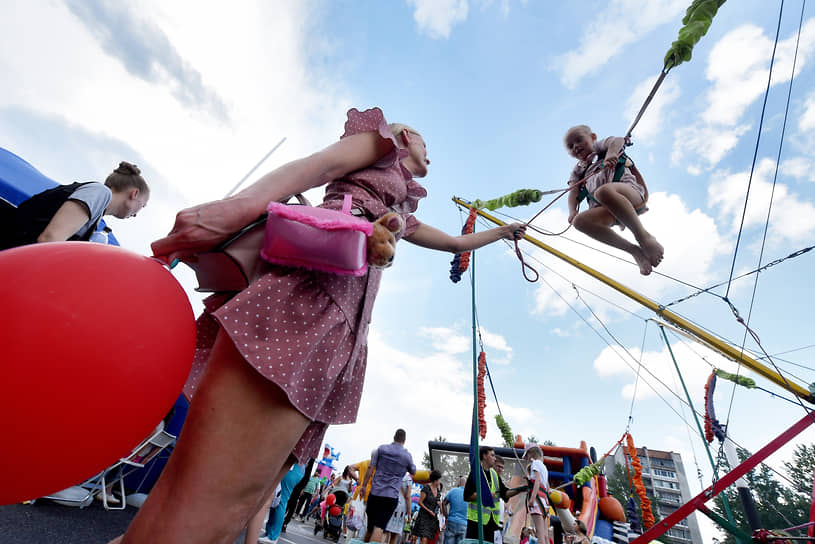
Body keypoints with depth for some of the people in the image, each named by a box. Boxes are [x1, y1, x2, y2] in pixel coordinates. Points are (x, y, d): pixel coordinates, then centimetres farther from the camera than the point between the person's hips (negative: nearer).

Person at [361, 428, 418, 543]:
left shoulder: (381, 448, 2)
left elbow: (370, 468, 0)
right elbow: (413, 471, 17)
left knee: (370, 526, 17)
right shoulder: (407, 455, -1)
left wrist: (364, 485, 6)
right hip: (391, 495, -2)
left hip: (375, 492, 2)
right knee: (379, 527, -2)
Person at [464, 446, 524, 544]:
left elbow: (504, 493, 11)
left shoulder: (494, 474, 14)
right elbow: (466, 496, -15)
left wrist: (519, 490, -3)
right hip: (477, 518, -7)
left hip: (491, 520, 7)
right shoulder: (476, 472, -10)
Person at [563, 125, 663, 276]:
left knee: (603, 191, -39)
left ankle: (643, 236, -26)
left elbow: (617, 141, 2)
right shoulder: (578, 171, 33)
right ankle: (634, 250, -20)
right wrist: (572, 210, -6)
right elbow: (574, 191, 15)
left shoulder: (601, 147, 26)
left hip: (631, 191, -4)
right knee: (580, 221, -29)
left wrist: (611, 153, -21)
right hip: (606, 209, 4)